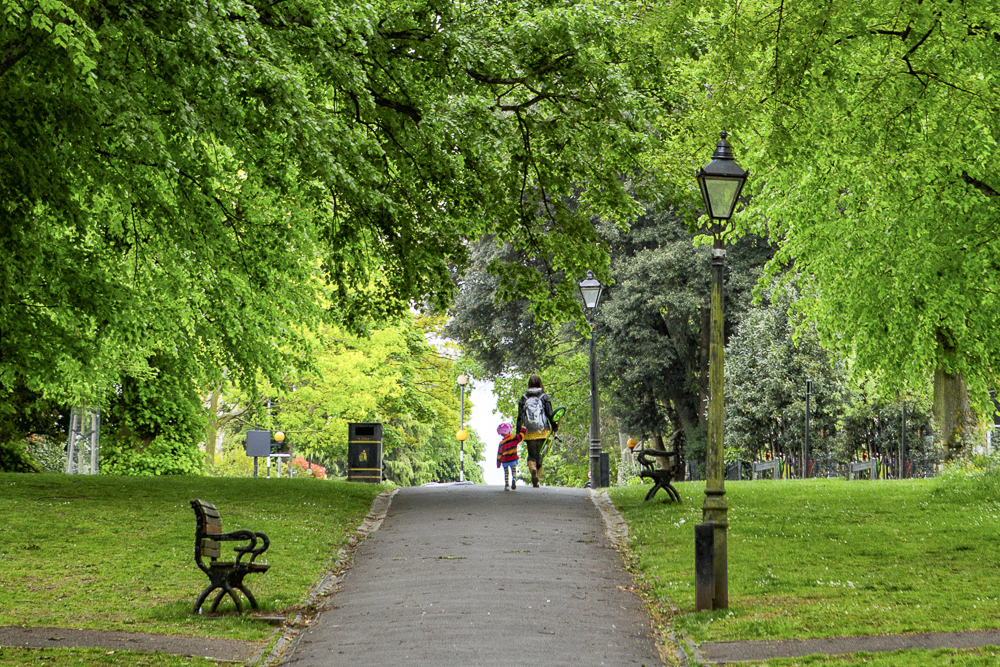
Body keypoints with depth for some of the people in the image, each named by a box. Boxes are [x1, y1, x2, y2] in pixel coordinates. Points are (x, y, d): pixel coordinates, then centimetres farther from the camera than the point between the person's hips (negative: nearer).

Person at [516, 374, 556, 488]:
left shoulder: (524, 398, 3)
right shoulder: (544, 397, 0)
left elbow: (520, 417, 2)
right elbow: (550, 414, -3)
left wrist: (518, 433, 7)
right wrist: (554, 428, 8)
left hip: (529, 432, 0)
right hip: (543, 431, 0)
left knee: (532, 455, 9)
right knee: (540, 455, 10)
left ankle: (532, 468, -22)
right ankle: (536, 480, 6)